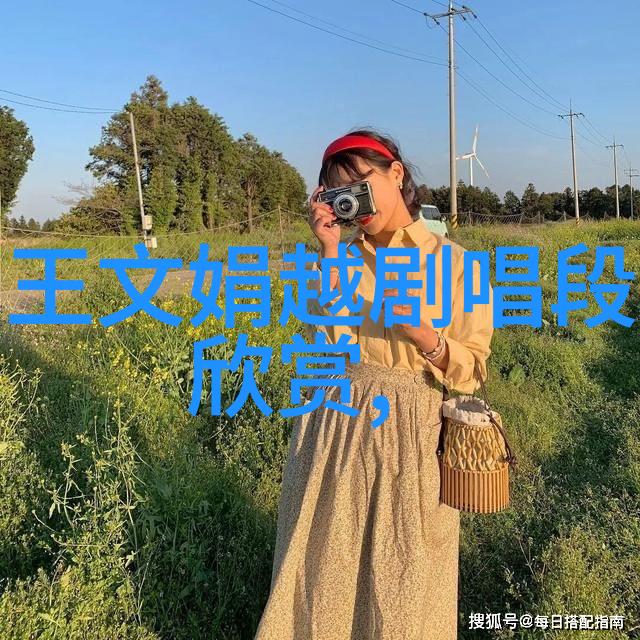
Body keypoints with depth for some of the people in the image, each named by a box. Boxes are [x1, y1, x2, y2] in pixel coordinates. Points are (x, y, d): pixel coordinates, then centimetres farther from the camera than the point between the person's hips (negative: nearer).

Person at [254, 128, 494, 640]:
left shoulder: (456, 263, -3)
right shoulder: (345, 255, 5)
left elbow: (473, 369, -3)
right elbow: (327, 339, -9)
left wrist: (421, 333, -21)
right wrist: (330, 254, -13)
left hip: (410, 435, -2)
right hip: (335, 425, 3)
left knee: (403, 582, 12)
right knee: (326, 568, 13)